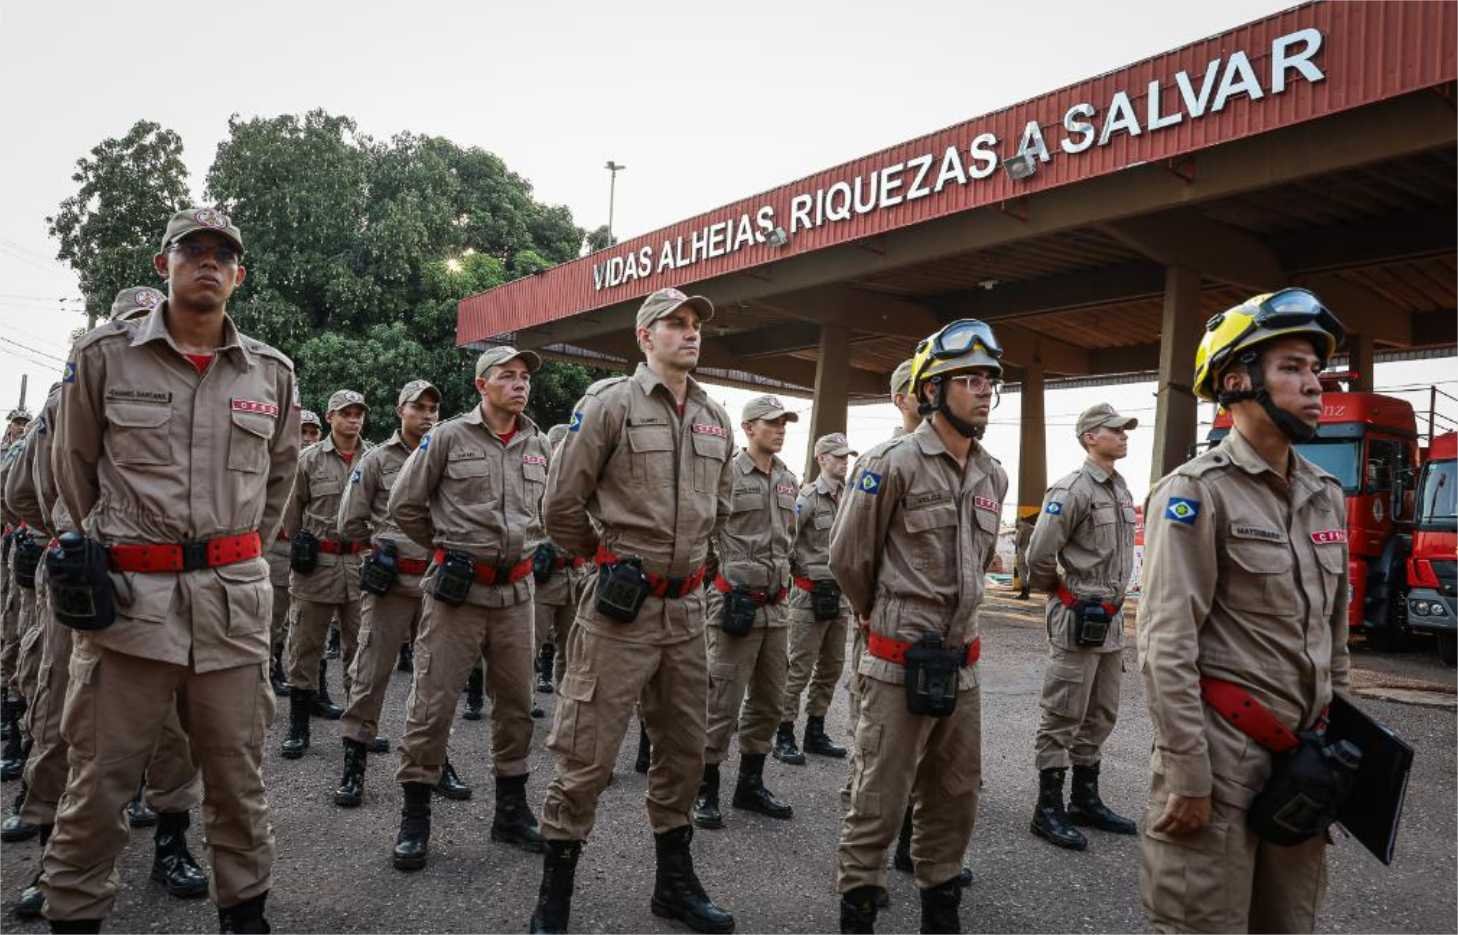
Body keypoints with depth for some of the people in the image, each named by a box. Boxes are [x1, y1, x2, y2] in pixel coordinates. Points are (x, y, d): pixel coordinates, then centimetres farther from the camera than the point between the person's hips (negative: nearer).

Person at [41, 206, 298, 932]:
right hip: (127, 595, -2)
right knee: (100, 778, 7)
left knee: (238, 774, 12)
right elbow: (73, 468, 11)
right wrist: (103, 553, 15)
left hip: (234, 598, 2)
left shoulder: (272, 373, 7)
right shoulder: (103, 356, 1)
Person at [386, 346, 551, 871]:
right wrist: (447, 548, 7)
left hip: (516, 590, 5)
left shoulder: (538, 447, 8)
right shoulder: (448, 438, -4)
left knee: (516, 703, 11)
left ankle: (511, 811, 26)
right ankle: (415, 818, 15)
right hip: (456, 589, -4)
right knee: (432, 703, -1)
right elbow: (404, 506, 1)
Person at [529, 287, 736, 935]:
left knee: (684, 752, 16)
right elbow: (562, 506, -6)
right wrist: (607, 558, 6)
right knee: (587, 755, 0)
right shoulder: (611, 404, -8)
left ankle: (675, 883, 34)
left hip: (687, 607, 6)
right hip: (621, 605, -6)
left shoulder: (716, 420, 9)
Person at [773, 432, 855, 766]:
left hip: (839, 594, 7)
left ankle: (815, 732, 25)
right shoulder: (808, 498, -12)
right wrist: (799, 570, -8)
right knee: (799, 668, -3)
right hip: (810, 595, -7)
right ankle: (784, 735, 7)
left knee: (832, 667, 14)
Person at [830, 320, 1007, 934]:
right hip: (900, 663, -7)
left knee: (955, 797, 16)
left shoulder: (993, 476, 8)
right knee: (879, 801, 3)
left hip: (962, 663, 7)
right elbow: (847, 557, -5)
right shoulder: (893, 463, -14)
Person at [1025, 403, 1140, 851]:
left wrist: (1112, 603, 17)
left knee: (1100, 716, 15)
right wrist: (1060, 592, -3)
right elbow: (1039, 555, -18)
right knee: (1062, 717, -1)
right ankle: (1048, 809, 8)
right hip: (1078, 618, -9)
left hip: (1111, 619, 9)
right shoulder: (1072, 489, -15)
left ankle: (1085, 800, 27)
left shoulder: (1123, 491, 12)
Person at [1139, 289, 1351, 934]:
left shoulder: (1326, 496, 11)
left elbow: (1333, 632, 19)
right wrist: (1187, 774, -19)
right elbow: (1166, 646, -18)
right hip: (1222, 748, -7)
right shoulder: (1197, 492, -14)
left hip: (1302, 752, 8)